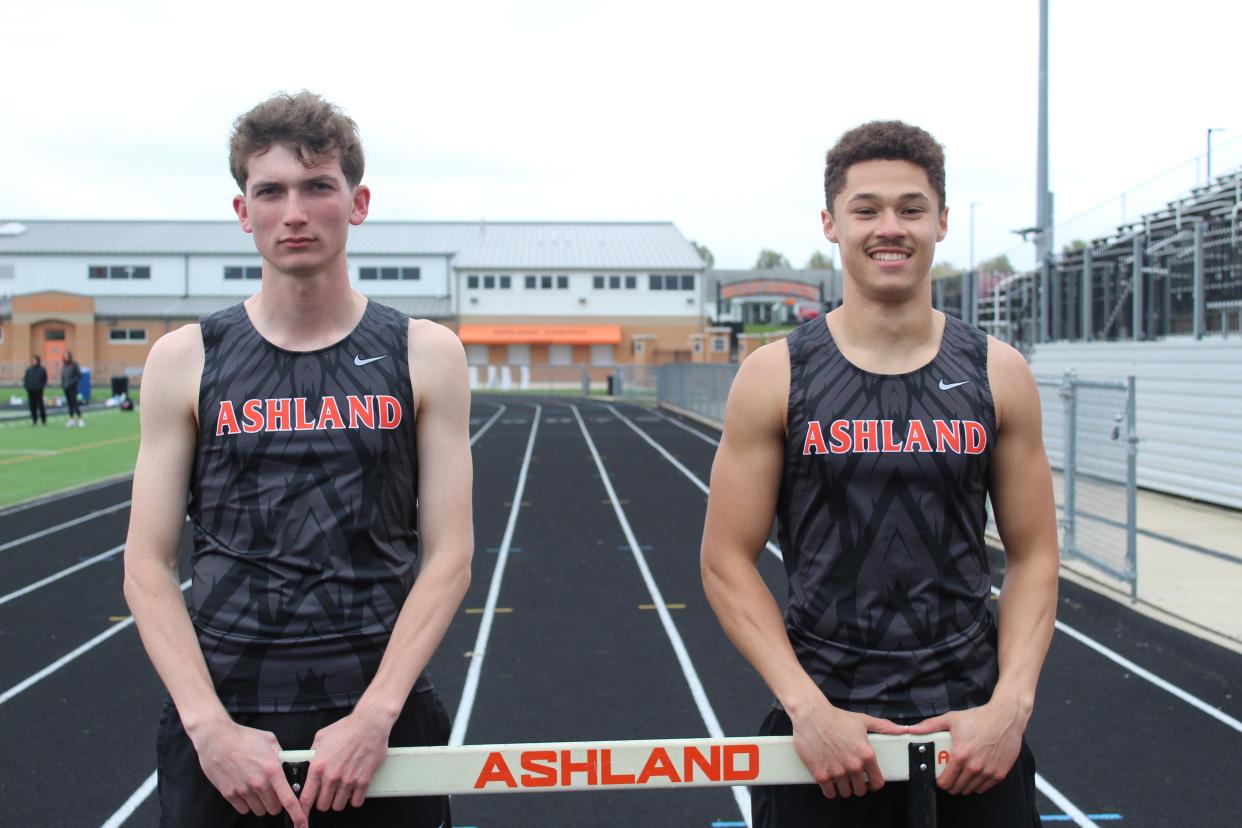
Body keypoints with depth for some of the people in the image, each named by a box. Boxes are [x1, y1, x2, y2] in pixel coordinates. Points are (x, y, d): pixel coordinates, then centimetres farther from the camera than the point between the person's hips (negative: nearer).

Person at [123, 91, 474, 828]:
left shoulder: (425, 355, 0)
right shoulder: (185, 360, 1)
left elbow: (448, 553, -4)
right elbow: (149, 566, -1)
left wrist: (374, 713, -14)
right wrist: (211, 725, -12)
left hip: (379, 720, 0)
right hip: (221, 722, 1)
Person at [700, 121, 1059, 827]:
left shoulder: (998, 374, 1)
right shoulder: (775, 377, -3)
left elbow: (1034, 556, 4)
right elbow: (728, 561, -4)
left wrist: (1011, 703, -9)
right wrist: (807, 708, -12)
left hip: (972, 722, 1)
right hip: (826, 720, -1)